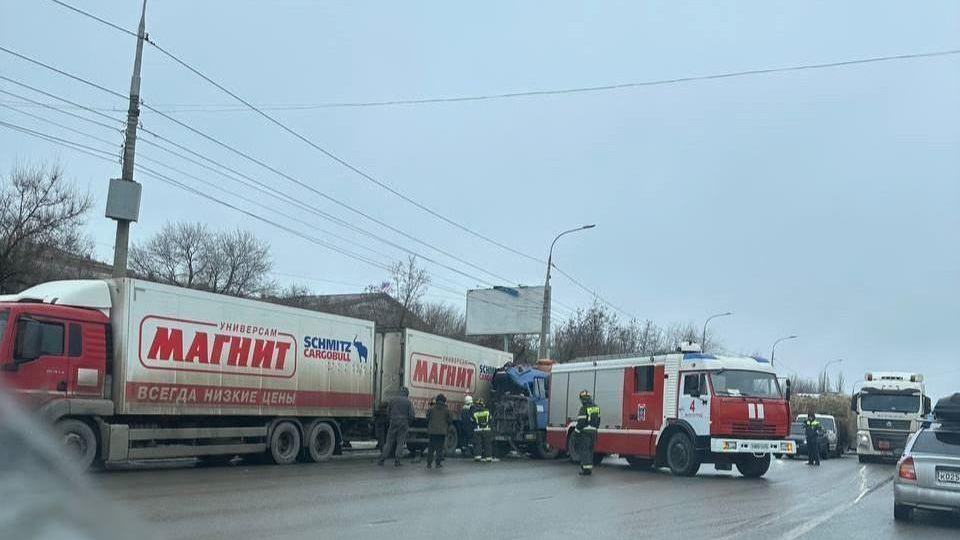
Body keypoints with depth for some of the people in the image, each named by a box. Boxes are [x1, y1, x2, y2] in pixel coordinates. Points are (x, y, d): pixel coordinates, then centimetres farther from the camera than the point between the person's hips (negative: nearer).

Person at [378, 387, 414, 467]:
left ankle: (381, 460, 5)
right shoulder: (409, 402, -1)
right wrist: (408, 424, 11)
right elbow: (411, 415, -4)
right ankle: (397, 461, 0)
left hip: (393, 424, 2)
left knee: (389, 442, 7)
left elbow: (388, 412, 9)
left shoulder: (393, 399, 5)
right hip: (403, 425, -2)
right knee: (400, 443, 5)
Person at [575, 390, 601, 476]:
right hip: (593, 432, 7)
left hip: (585, 432, -7)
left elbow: (581, 422, -17)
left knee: (584, 450, -4)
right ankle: (589, 468, 20)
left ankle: (586, 469, -9)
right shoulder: (596, 407, 9)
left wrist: (577, 431, -9)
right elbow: (598, 421, 14)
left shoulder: (584, 408, -15)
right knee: (589, 451, 16)